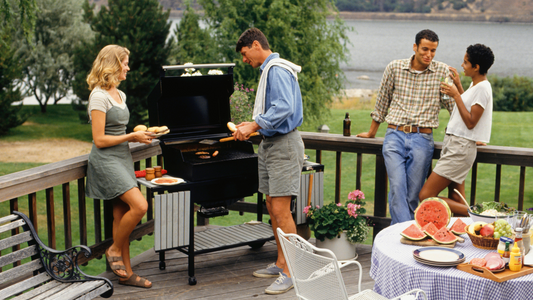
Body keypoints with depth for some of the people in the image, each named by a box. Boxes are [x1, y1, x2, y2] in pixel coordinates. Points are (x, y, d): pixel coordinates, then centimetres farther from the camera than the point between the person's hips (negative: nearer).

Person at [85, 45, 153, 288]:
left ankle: (126, 273, 11)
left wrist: (138, 135, 8)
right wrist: (132, 137, -12)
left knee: (122, 215, 7)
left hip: (122, 158, 9)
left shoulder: (120, 95, 16)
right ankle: (114, 250, 2)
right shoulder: (99, 97, -12)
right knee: (139, 205, -19)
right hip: (106, 160, -9)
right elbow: (100, 140, -15)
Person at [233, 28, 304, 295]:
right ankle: (281, 263, 23)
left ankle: (290, 273, -6)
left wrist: (254, 126, -26)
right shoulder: (268, 70, 18)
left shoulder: (277, 70, -14)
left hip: (284, 145, -11)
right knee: (272, 208, 13)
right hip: (270, 143, 11)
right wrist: (253, 124, 17)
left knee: (281, 209, -11)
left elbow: (284, 107, -27)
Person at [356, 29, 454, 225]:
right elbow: (382, 102, 15)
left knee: (413, 194, -1)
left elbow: (455, 106, 9)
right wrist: (371, 133, 23)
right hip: (395, 136, 0)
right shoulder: (395, 68, 5)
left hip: (422, 139, 0)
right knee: (397, 187, -14)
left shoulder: (442, 72, 3)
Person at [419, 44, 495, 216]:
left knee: (426, 196, -12)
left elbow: (470, 122, -20)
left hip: (461, 148, -10)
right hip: (454, 145, 10)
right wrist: (458, 85, 26)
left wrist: (456, 95, -16)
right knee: (456, 200, 10)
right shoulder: (474, 85, 14)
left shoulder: (482, 88, -15)